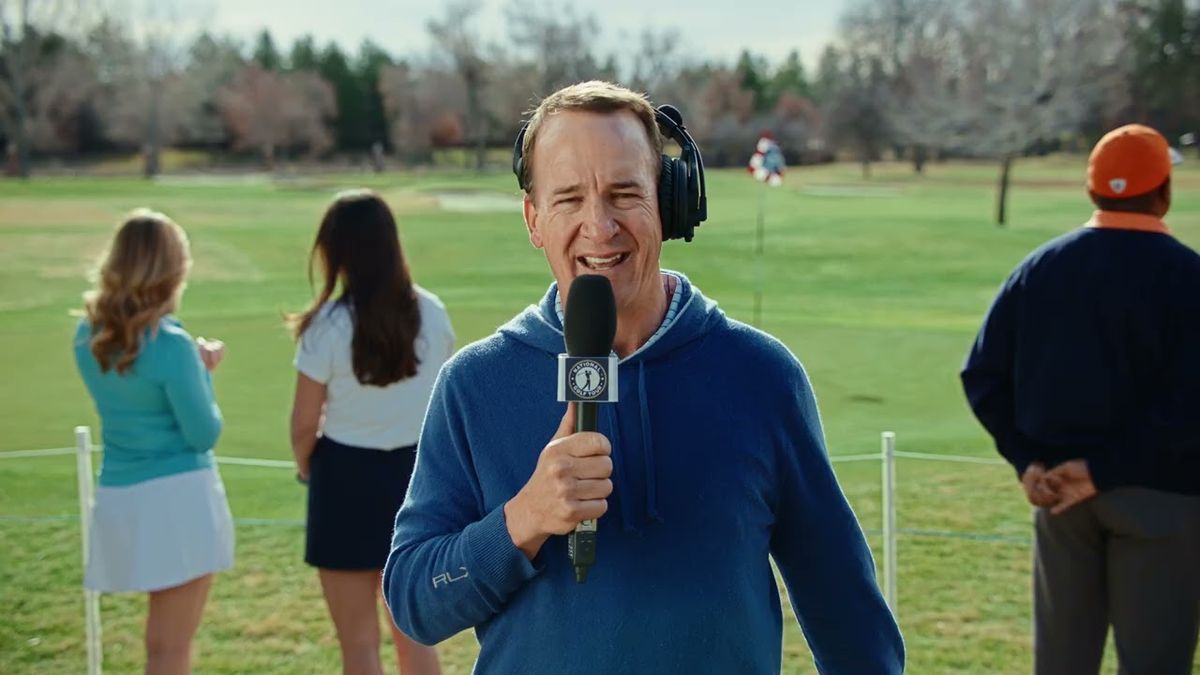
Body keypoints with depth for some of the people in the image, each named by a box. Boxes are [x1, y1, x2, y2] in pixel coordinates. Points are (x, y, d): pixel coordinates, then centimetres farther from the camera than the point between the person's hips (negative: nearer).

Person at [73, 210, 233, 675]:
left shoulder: (88, 334, 3)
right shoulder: (170, 344, -18)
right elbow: (204, 434, -11)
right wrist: (204, 372, 2)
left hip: (119, 497, 7)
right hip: (177, 497, -7)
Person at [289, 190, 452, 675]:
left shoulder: (328, 326, -16)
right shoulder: (431, 313, -4)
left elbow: (305, 422, -9)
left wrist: (304, 466, 12)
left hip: (348, 478, -4)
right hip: (417, 476, 4)